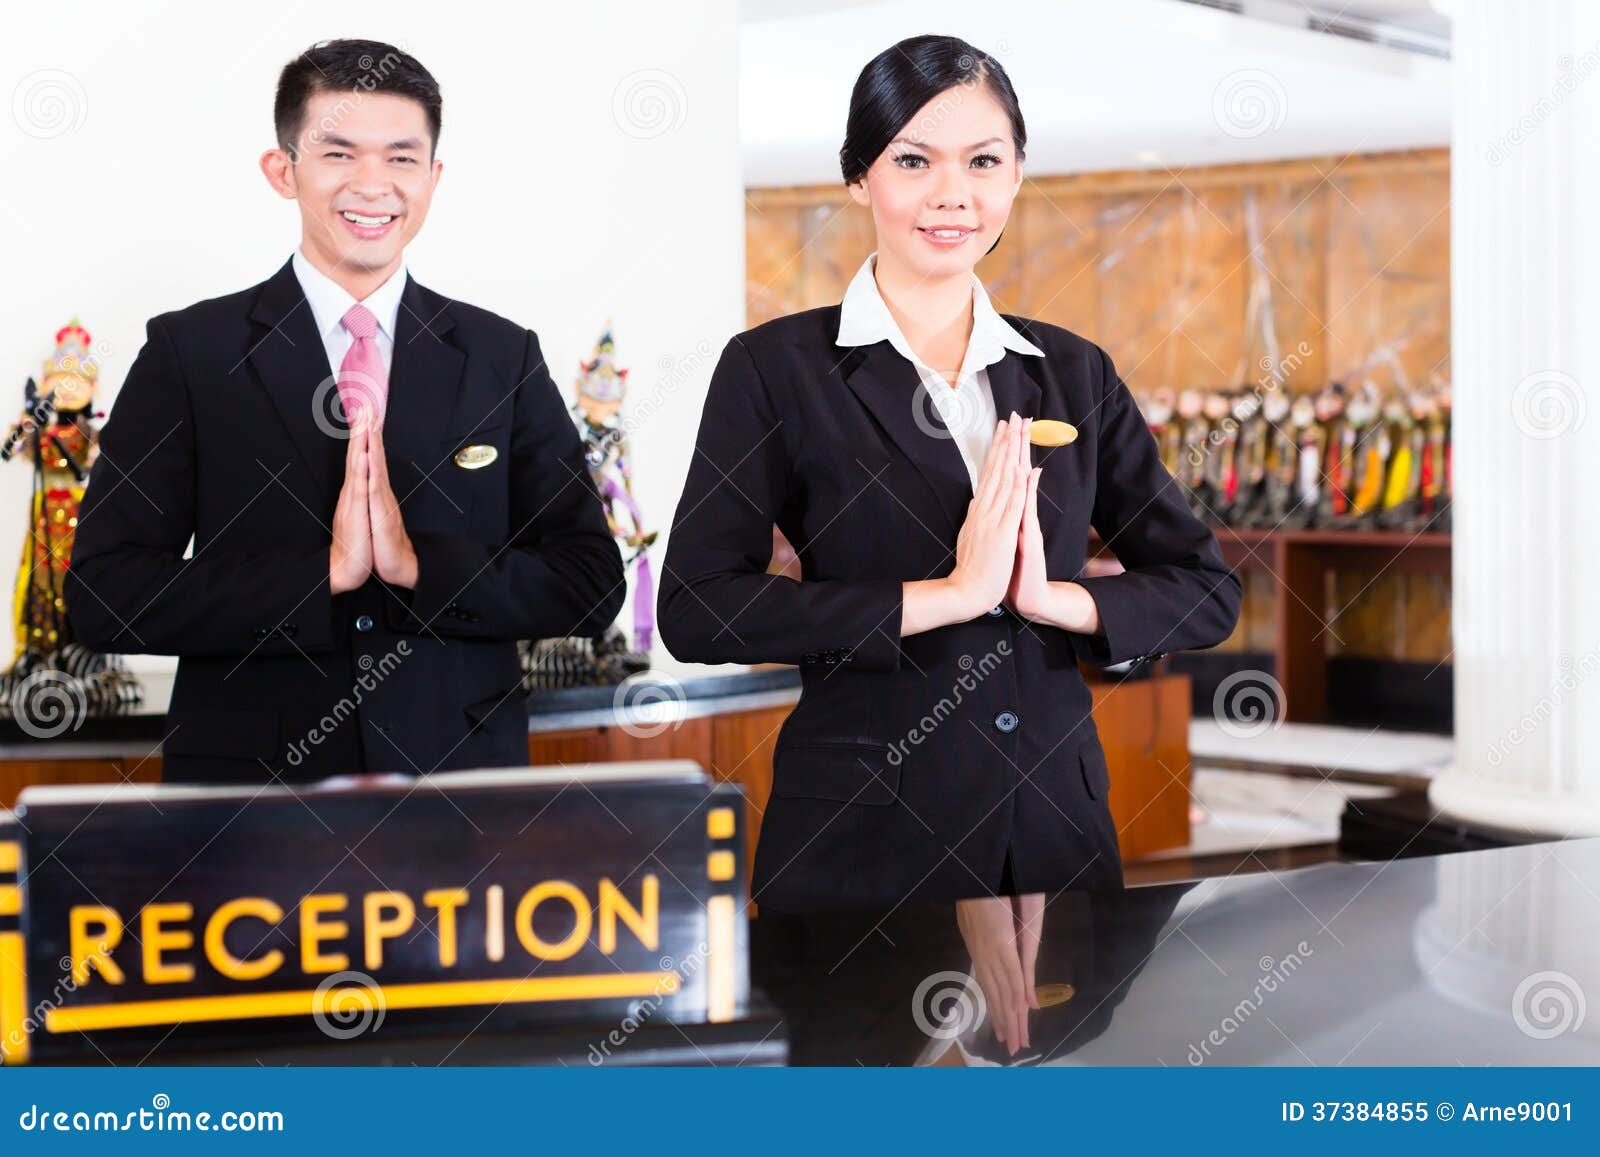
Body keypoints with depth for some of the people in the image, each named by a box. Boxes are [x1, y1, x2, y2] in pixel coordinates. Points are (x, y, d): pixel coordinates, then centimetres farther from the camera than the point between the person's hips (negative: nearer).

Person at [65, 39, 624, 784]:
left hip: (460, 781, 2)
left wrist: (421, 564, -16)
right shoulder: (187, 353, -2)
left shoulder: (505, 359, 3)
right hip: (251, 784, -1)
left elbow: (592, 585, -1)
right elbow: (103, 595, -10)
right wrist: (323, 574, -19)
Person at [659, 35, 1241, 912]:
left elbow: (1208, 593, 6)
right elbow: (696, 610, -15)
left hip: (1055, 823, 4)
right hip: (858, 837, -3)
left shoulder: (1074, 372, 8)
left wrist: (1050, 598, -12)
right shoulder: (775, 368, -4)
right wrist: (949, 593, -18)